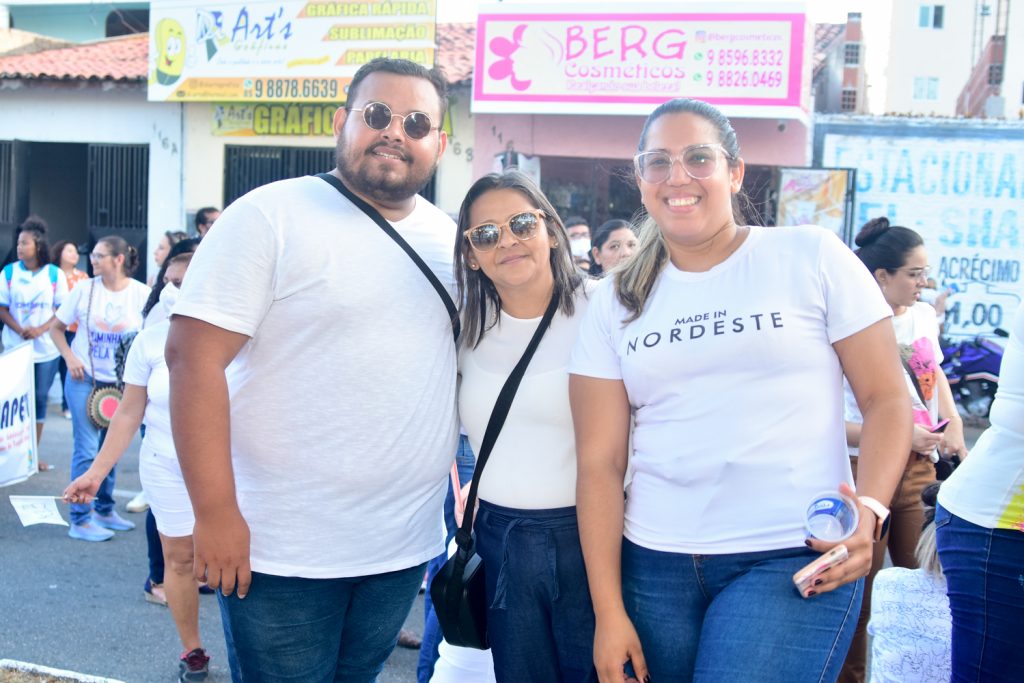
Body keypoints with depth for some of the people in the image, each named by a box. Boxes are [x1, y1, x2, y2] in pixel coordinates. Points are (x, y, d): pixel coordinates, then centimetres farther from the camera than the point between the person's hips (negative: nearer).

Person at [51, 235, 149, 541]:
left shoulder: (142, 294, -7)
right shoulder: (84, 290, -7)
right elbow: (56, 328, 3)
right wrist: (69, 357, -10)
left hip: (121, 383, 2)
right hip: (84, 380, -2)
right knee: (86, 449, -5)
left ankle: (104, 510, 28)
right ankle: (80, 520, 3)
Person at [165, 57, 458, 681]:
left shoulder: (449, 237, 7)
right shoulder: (271, 216, -10)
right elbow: (194, 355, -16)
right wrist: (215, 512, -20)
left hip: (407, 546, 6)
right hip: (283, 549, -5)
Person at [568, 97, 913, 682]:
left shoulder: (812, 257, 1)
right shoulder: (617, 301, 7)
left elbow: (887, 399, 0)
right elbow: (600, 461, 3)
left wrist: (870, 509, -17)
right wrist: (608, 611, -1)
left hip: (795, 558, -3)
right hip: (656, 562, 3)